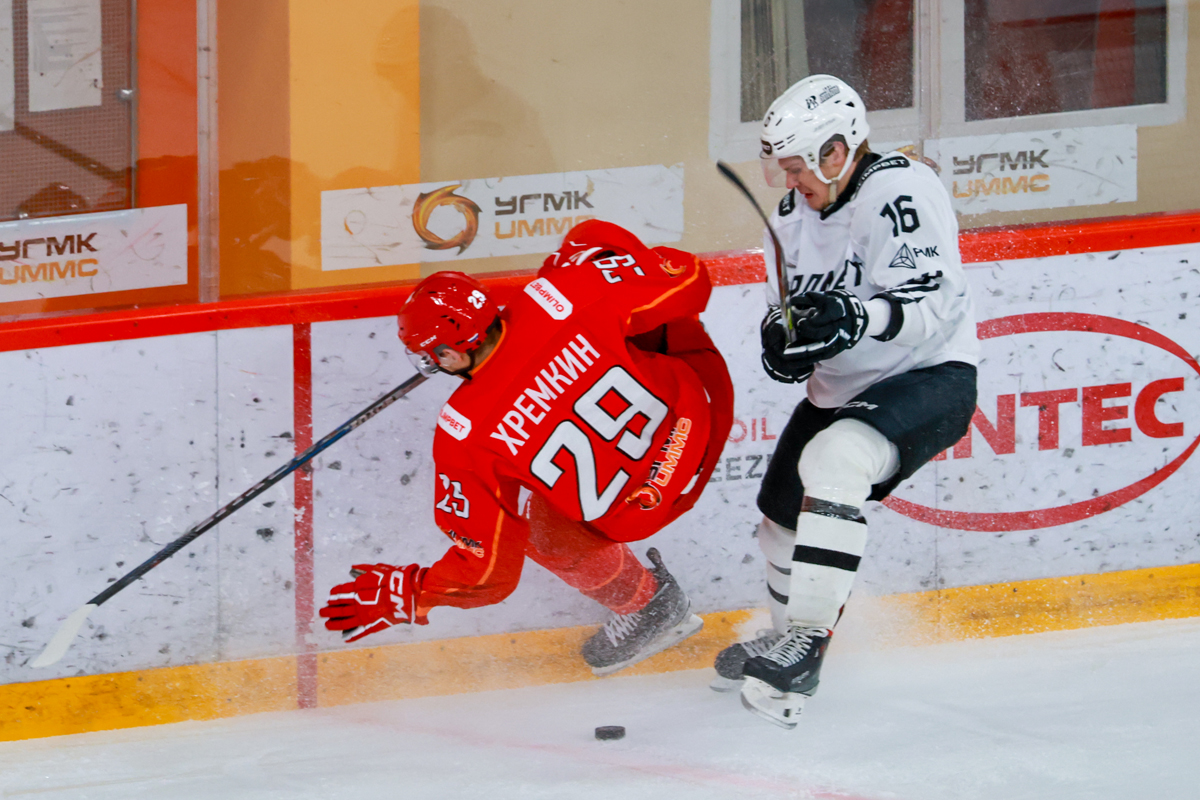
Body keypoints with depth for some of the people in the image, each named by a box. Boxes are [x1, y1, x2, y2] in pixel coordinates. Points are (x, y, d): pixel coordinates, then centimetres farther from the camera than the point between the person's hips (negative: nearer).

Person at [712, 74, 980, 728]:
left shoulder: (901, 193, -23)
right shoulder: (794, 214, 4)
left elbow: (936, 302, -29)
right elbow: (790, 306, 14)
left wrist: (859, 319, -44)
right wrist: (782, 334, -9)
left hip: (930, 378, -9)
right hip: (839, 387, 10)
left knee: (832, 464, -33)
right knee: (782, 511, 18)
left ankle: (806, 641, -30)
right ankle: (788, 638, 46)